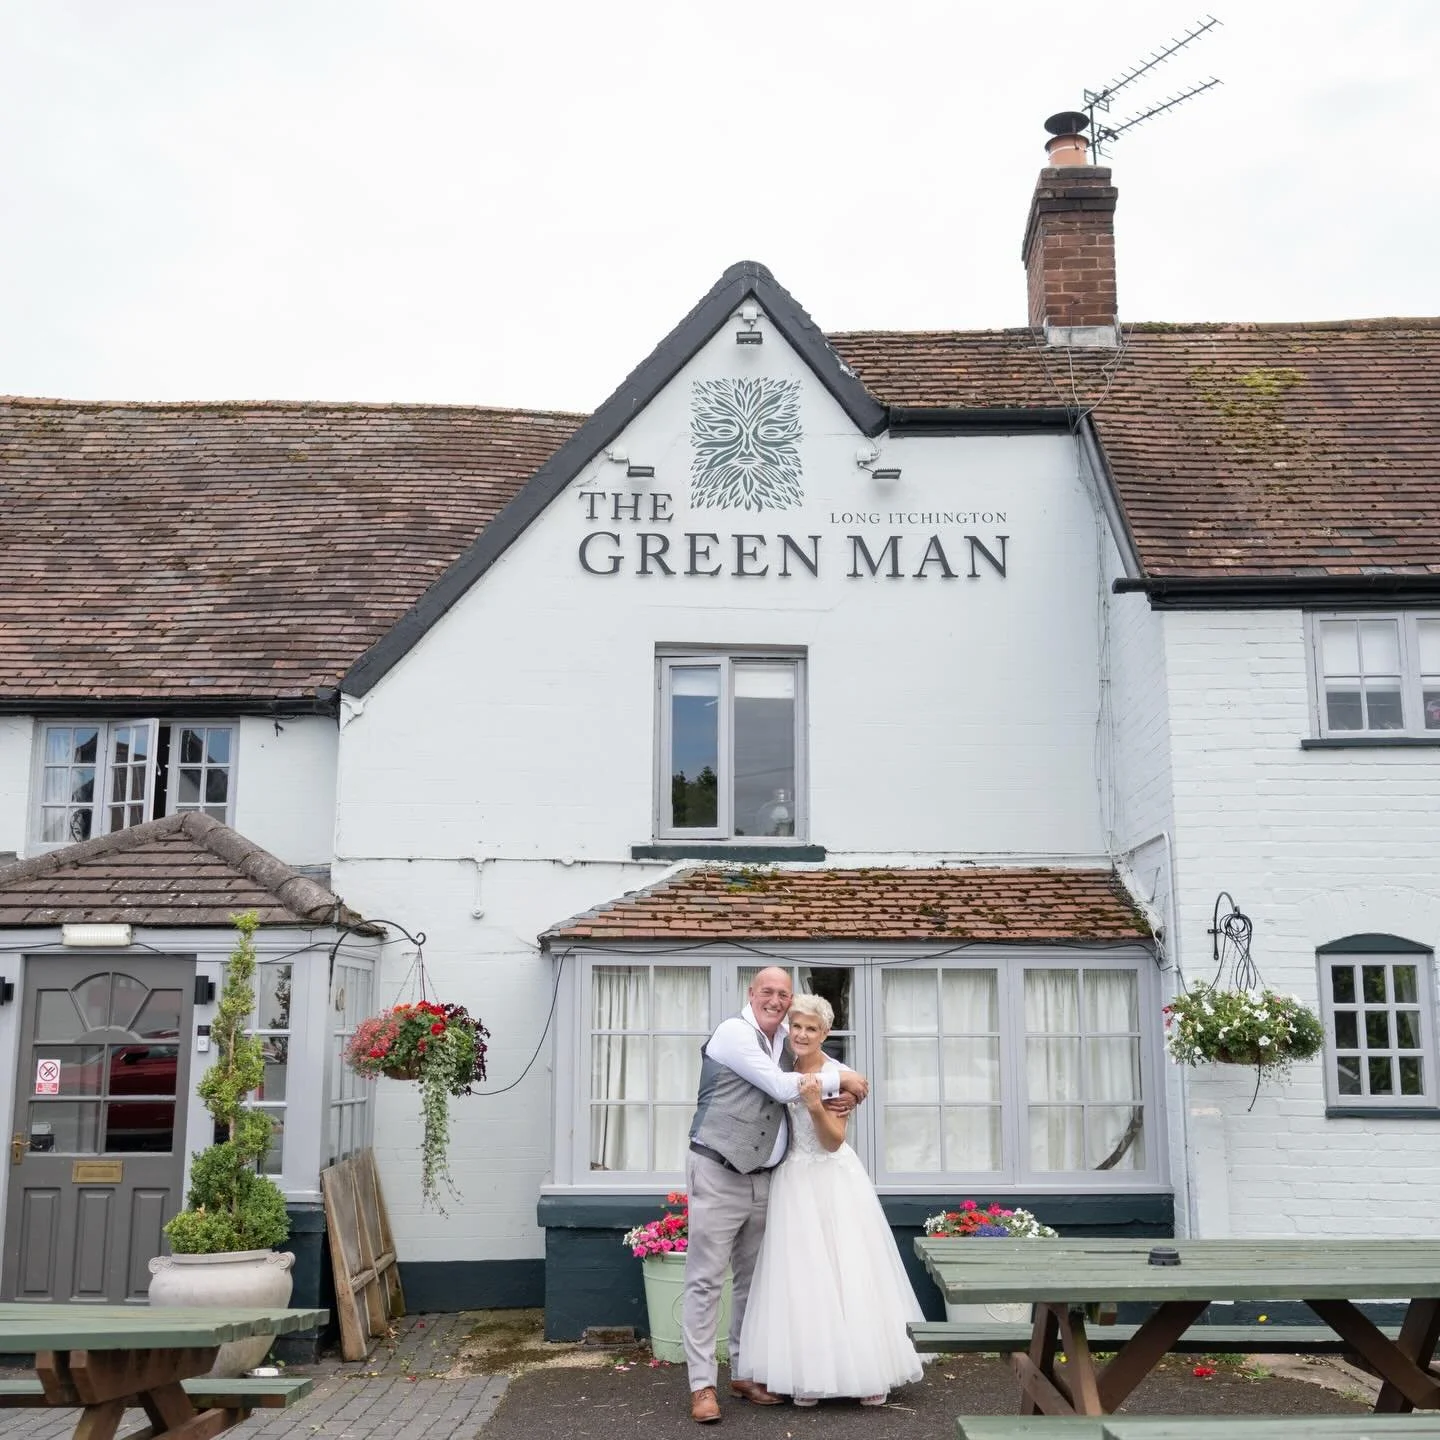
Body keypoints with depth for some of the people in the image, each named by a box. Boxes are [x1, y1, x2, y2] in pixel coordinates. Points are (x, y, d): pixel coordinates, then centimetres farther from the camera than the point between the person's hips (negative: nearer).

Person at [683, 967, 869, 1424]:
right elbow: (780, 1087, -16)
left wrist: (831, 1098, -3)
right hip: (718, 1173, -8)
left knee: (751, 1279, 13)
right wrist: (840, 1079, -7)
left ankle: (743, 1373, 23)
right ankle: (702, 1384, -1)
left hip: (761, 1178, 8)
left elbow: (790, 1096, 19)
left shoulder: (783, 1044, 13)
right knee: (706, 1280, -5)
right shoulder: (733, 1032, -11)